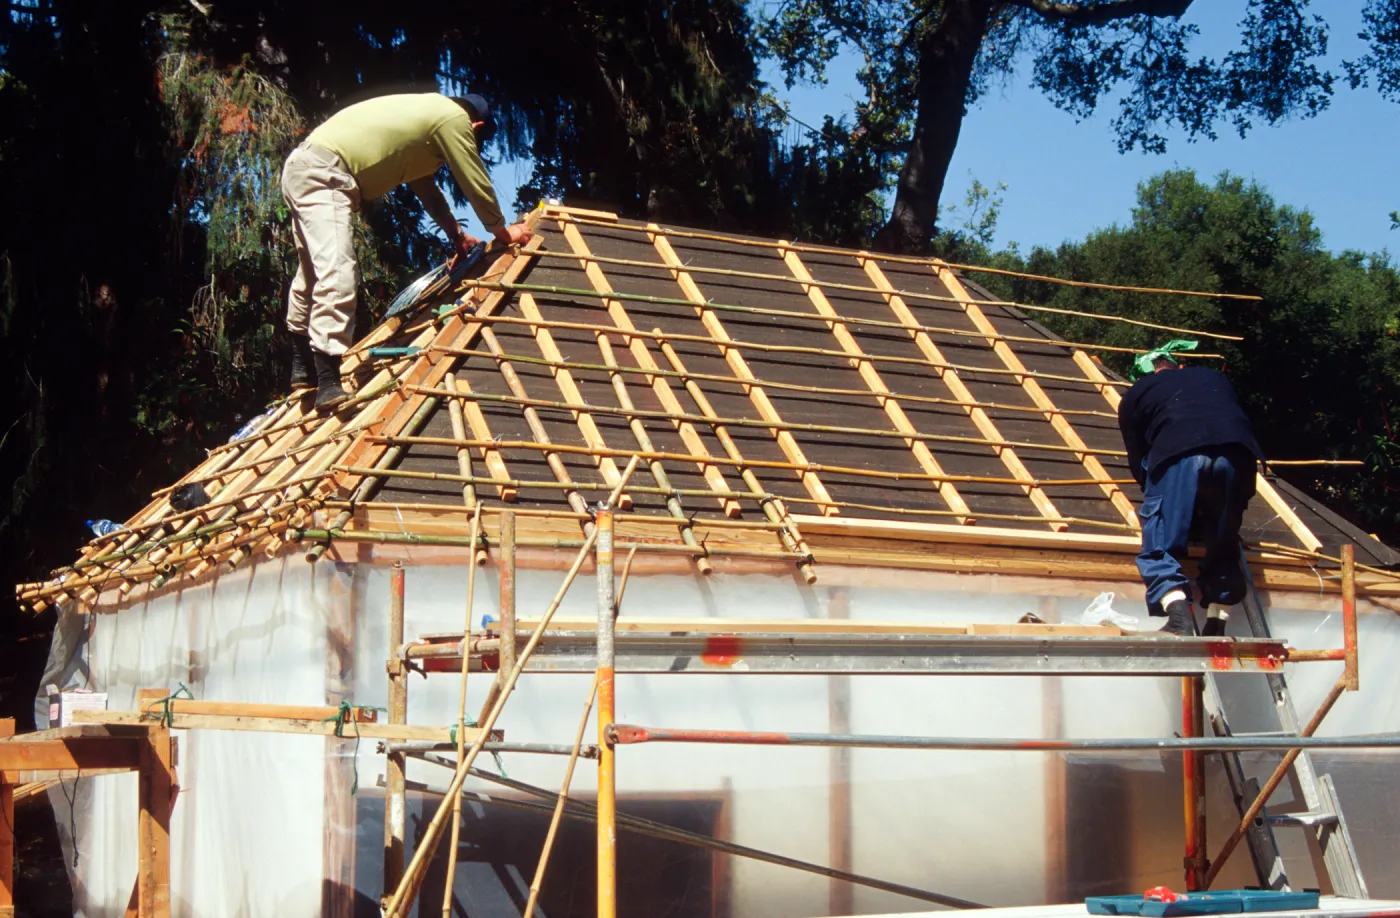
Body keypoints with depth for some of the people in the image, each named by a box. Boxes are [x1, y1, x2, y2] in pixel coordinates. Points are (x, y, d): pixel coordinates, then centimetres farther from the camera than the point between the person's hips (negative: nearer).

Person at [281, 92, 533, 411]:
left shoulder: (429, 113, 26)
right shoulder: (455, 119, -3)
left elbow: (426, 187, 37)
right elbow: (476, 185, 3)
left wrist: (456, 235, 44)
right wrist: (503, 232, 18)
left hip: (301, 168, 11)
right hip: (324, 173, -11)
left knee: (313, 273, 23)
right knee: (336, 274, -21)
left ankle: (304, 369, 36)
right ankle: (328, 385, -30)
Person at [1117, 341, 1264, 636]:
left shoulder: (1135, 394, 29)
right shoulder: (1214, 378, 39)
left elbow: (1137, 461, 26)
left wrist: (1151, 489, 42)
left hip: (1178, 455, -3)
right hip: (1238, 453, 3)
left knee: (1160, 549, 0)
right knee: (1223, 547, 17)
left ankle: (1179, 617, -20)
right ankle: (1216, 628, 12)